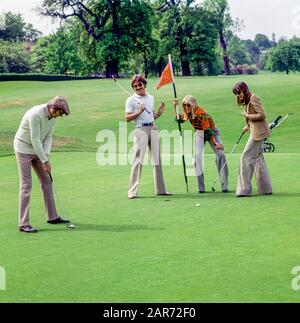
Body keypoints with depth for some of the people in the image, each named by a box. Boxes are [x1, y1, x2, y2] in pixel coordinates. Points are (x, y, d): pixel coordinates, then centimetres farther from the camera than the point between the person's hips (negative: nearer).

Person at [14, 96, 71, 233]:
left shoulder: (53, 115, -3)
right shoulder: (35, 114, -29)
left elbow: (48, 136, 5)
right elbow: (35, 140, -26)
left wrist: (46, 154, -8)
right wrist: (45, 161, -22)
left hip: (37, 150, 8)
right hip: (23, 149, -8)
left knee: (46, 181, 9)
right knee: (26, 185, -10)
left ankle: (52, 216, 20)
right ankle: (23, 224, -10)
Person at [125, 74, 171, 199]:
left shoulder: (151, 98, 16)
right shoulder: (131, 100, -2)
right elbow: (127, 118, -8)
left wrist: (160, 112, 4)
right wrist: (139, 112, -21)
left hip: (153, 129, 6)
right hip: (141, 129, -6)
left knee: (157, 159, 7)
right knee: (138, 160, -11)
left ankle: (160, 189, 14)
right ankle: (132, 191, -11)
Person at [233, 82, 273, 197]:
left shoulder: (254, 98, -12)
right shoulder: (248, 101, 17)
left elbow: (262, 115, -18)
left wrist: (247, 116, -11)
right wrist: (248, 126, 8)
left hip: (258, 132, -10)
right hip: (256, 132, 10)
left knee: (246, 157, -10)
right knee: (258, 159, 11)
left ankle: (244, 189, -10)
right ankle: (265, 189, 15)